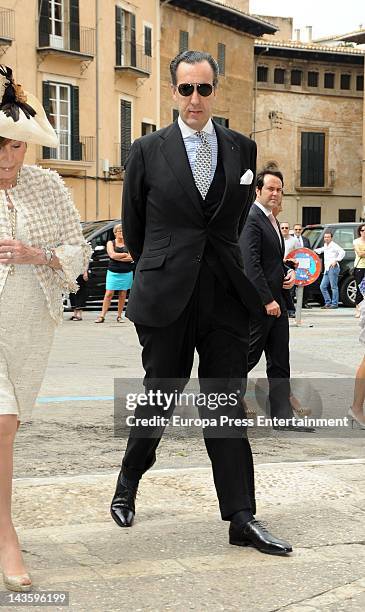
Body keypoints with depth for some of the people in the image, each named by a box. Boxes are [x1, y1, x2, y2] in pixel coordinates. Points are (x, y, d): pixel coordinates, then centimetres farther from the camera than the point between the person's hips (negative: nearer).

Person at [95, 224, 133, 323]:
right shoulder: (110, 243, 6)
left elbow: (131, 258, -5)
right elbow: (112, 255, -10)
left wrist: (118, 257, -11)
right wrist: (125, 254, -6)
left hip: (126, 273, 2)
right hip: (113, 272, -1)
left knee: (123, 295, 3)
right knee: (109, 294, -6)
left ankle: (119, 316, 11)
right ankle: (102, 316, -6)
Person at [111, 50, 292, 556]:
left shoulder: (242, 149, 7)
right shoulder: (148, 151, 0)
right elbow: (133, 227, 10)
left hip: (225, 296, 2)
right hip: (166, 299, -2)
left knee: (227, 405, 3)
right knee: (160, 396, 9)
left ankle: (242, 519, 6)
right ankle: (128, 483, 34)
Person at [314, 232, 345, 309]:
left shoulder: (334, 246, -8)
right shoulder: (325, 246, 19)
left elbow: (342, 252, -21)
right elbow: (320, 250, 42)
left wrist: (336, 261, -20)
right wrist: (314, 250, 26)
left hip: (333, 268, -9)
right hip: (327, 269, 9)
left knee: (334, 286, -7)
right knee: (322, 286, 8)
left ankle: (334, 304, -4)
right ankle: (328, 302, 14)